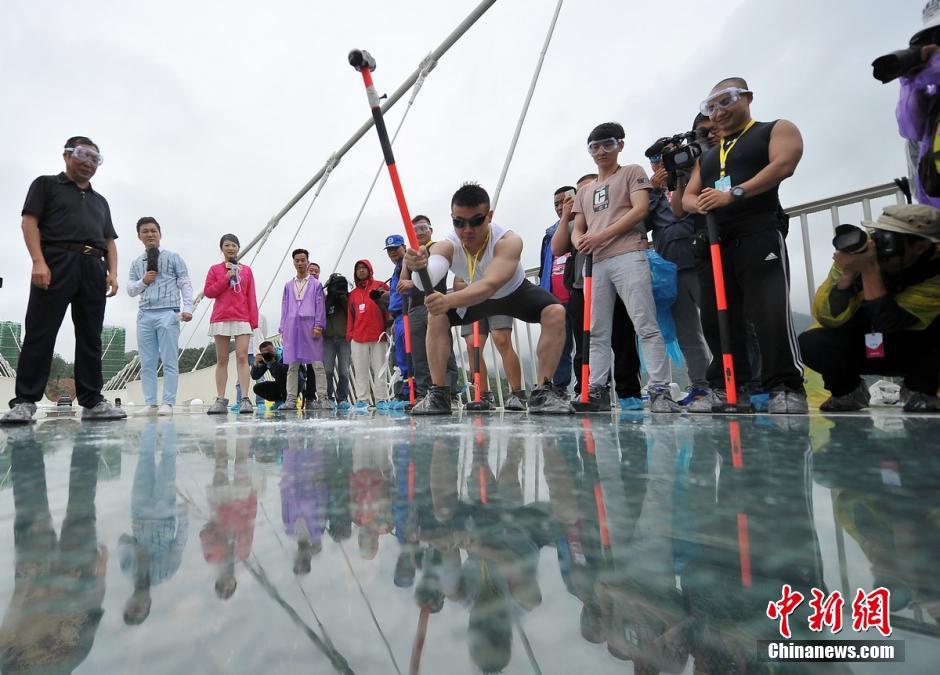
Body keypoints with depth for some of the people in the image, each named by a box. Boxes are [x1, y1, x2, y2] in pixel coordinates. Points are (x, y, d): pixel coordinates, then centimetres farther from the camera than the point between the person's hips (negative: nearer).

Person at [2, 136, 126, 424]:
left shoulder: (100, 201, 28)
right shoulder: (46, 185, 15)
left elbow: (109, 241, 21)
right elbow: (30, 222, 2)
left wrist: (112, 271, 4)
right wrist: (38, 261, -13)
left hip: (93, 269, 4)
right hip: (57, 261, -4)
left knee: (90, 338, 1)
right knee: (40, 333, -8)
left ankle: (93, 402, 2)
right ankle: (25, 401, -5)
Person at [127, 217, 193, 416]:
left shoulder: (172, 257, 7)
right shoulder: (136, 263, 17)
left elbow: (185, 284, 0)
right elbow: (130, 290, 17)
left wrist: (187, 308, -11)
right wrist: (143, 281, -3)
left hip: (168, 313, -4)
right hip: (145, 315, 4)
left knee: (170, 361, -5)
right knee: (147, 363, 3)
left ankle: (168, 403, -3)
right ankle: (150, 404, 7)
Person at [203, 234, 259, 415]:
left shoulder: (246, 270, 11)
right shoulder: (215, 269, 11)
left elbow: (251, 297, 7)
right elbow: (208, 292, 2)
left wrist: (254, 319, 0)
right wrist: (226, 279, -7)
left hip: (242, 319, -1)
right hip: (220, 319, 1)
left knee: (242, 357, -9)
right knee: (221, 360, 3)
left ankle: (245, 399, -12)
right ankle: (220, 400, 5)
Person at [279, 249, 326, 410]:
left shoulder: (316, 284, 10)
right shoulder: (288, 286, 19)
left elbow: (320, 306, 3)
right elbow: (284, 308, 17)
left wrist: (318, 326, -8)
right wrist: (282, 330, 9)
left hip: (310, 328, -2)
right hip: (292, 328, 2)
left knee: (312, 364, -1)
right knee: (293, 365, -3)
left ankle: (310, 398, 6)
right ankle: (291, 399, -5)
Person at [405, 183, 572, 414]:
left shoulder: (508, 241, -39)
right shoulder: (447, 246, -30)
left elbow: (490, 285, -56)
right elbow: (428, 279, -51)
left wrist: (449, 301, -72)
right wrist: (419, 268, -76)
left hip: (515, 291, -2)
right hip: (475, 296, 3)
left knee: (555, 312, -28)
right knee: (436, 316, -17)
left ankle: (543, 391, -20)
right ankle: (438, 393, -8)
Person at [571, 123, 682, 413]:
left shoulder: (632, 172, 13)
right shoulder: (585, 190, 27)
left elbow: (640, 209, -3)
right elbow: (577, 228, 21)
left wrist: (601, 236, -12)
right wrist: (580, 242, -5)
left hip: (627, 257, -6)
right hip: (594, 263, 6)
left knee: (646, 326, -11)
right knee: (597, 332, 1)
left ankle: (660, 391, -12)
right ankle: (597, 391, 3)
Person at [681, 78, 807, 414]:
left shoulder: (777, 130, 12)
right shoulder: (706, 156, 28)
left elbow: (783, 165, -8)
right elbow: (687, 197, 20)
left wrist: (733, 194, -19)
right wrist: (699, 203, -5)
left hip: (759, 234, -6)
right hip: (715, 242, 6)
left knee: (769, 312, -17)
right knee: (716, 318, 2)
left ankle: (787, 389, -10)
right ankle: (725, 387, 8)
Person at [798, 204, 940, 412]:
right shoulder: (860, 251, -20)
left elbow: (887, 323, -35)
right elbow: (828, 319, -24)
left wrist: (869, 269, -37)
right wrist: (848, 274, -37)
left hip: (917, 349, -1)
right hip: (863, 347, 1)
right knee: (810, 343, -28)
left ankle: (921, 392, -4)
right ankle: (849, 391, 4)